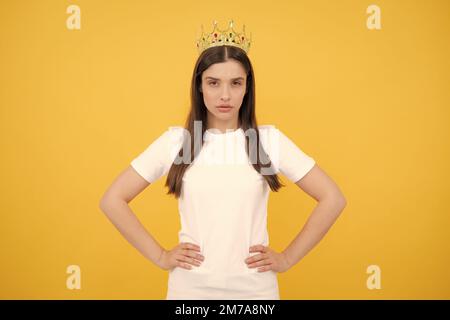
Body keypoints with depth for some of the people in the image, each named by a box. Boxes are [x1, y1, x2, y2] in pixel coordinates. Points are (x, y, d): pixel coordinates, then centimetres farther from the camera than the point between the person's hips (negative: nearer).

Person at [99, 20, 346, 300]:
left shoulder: (270, 139, -4)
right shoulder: (175, 140, -4)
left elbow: (333, 199, 0)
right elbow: (113, 200, 0)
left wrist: (288, 258, -3)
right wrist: (160, 256, -3)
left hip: (255, 287, 0)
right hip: (190, 287, 0)